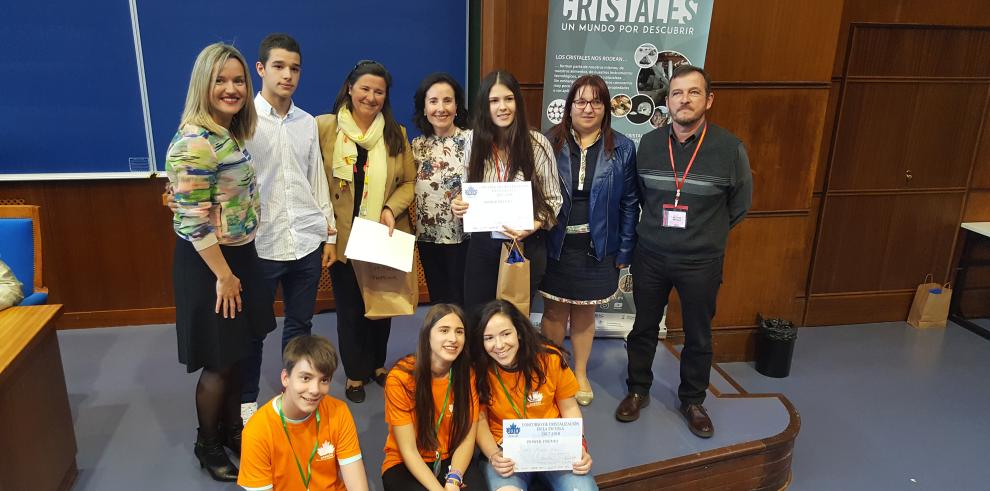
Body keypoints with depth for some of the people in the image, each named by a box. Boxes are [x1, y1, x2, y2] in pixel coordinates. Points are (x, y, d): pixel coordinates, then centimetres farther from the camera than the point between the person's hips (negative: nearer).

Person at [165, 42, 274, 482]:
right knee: (218, 363, 6)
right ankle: (207, 445, 27)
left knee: (237, 354, 19)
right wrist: (223, 275, -18)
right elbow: (193, 221, -23)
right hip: (208, 263, -9)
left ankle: (232, 429, 38)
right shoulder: (194, 142, -22)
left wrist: (238, 267, 15)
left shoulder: (232, 134, 7)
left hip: (239, 255, 9)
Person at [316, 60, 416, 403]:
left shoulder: (396, 133, 4)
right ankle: (355, 374, 29)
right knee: (350, 307, 10)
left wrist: (392, 209, -12)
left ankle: (377, 364, 39)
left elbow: (410, 181, 4)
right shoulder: (324, 128, -5)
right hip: (343, 238, -3)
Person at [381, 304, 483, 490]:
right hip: (405, 465, -2)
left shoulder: (468, 374, -9)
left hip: (452, 461, 2)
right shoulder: (400, 377, -18)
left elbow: (467, 439, -8)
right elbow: (408, 450, -16)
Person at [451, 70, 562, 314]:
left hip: (525, 246, -2)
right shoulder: (475, 143, 1)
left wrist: (532, 227, -21)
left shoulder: (537, 143, -9)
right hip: (482, 245, 3)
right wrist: (457, 204, -10)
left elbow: (553, 200, -4)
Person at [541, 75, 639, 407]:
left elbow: (629, 203, 1)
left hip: (597, 248, 1)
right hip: (555, 246, 0)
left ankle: (580, 373, 32)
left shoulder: (622, 149, -1)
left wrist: (624, 251, -2)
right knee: (554, 311, 8)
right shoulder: (550, 143, -3)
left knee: (585, 313, 13)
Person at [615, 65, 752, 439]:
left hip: (701, 262, -1)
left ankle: (692, 401, 33)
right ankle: (638, 390, 34)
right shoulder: (648, 144, -3)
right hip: (650, 256, 2)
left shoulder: (730, 148, -11)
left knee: (698, 336, 13)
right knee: (643, 327, 14)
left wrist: (707, 233, 9)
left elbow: (741, 203, 4)